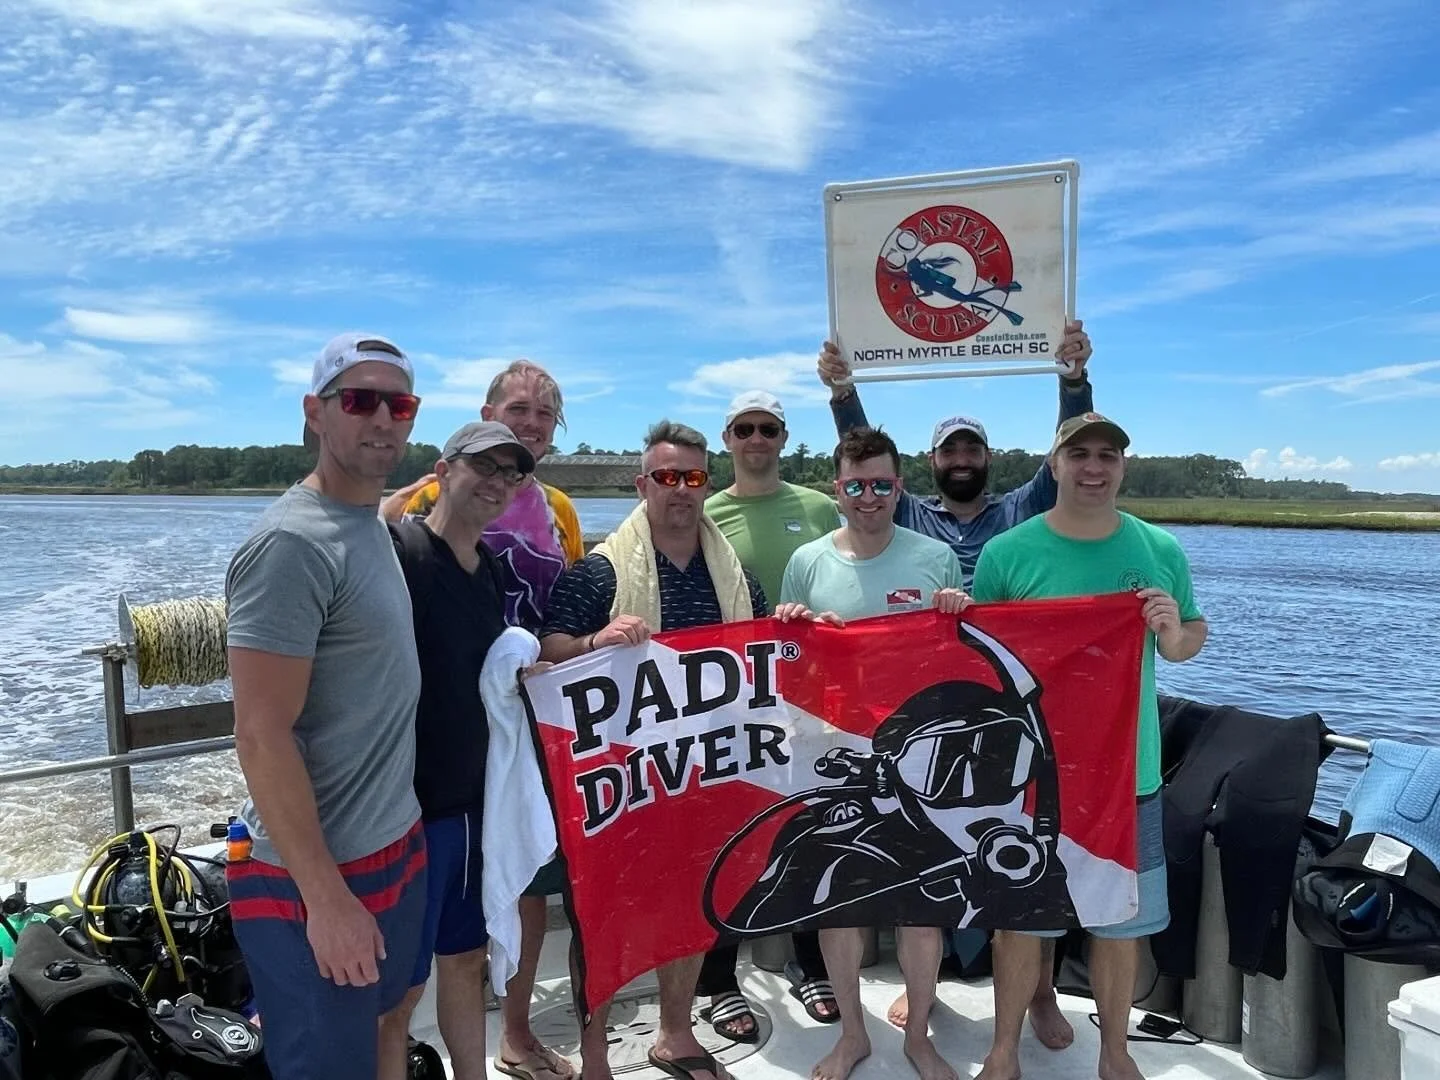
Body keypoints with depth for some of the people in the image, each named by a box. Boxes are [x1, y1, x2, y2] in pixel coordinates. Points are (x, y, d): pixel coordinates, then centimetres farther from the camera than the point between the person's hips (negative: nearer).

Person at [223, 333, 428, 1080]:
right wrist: (326, 896, -21)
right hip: (315, 877, -8)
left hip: (396, 848, 8)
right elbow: (261, 737, -23)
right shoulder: (293, 543, -21)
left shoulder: (374, 525, 7)